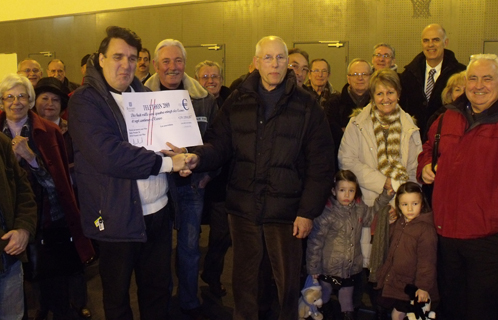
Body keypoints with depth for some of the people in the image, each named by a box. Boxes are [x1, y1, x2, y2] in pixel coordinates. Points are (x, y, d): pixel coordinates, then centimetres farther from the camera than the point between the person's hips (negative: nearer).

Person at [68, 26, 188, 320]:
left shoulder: (144, 94, 11)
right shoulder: (85, 101, -10)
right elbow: (108, 155, -23)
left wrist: (181, 155, -6)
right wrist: (166, 163, -19)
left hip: (159, 210, 6)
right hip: (118, 217, -5)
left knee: (159, 288, 15)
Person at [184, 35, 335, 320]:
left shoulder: (307, 106, -2)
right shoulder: (237, 102, 6)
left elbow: (321, 164, -4)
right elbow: (219, 145, 2)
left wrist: (308, 211, -9)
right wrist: (199, 157, -20)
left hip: (286, 211, -2)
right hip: (243, 208, 2)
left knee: (288, 281, 9)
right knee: (245, 279, 15)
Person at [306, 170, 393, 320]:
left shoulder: (359, 209, -2)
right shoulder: (327, 213, -18)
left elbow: (372, 215, 21)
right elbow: (315, 242, -14)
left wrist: (386, 195, 11)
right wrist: (313, 268, -10)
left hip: (352, 267, 4)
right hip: (330, 268, -4)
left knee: (347, 293, 20)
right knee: (325, 292, 15)